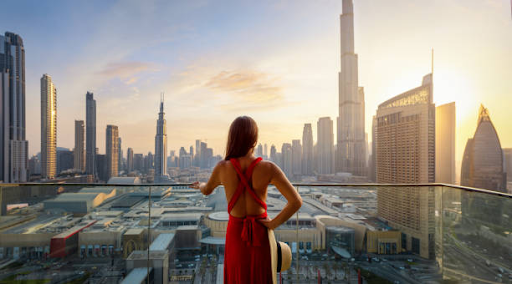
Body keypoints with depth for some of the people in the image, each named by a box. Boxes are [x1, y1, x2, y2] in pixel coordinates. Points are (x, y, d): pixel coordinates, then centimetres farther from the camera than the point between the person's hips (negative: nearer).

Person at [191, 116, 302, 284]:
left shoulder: (222, 168, -16)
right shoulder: (268, 168, -21)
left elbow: (207, 190, 5)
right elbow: (296, 202, -24)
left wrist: (200, 185, 29)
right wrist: (273, 224, -11)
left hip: (235, 233, 1)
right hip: (260, 234, -1)